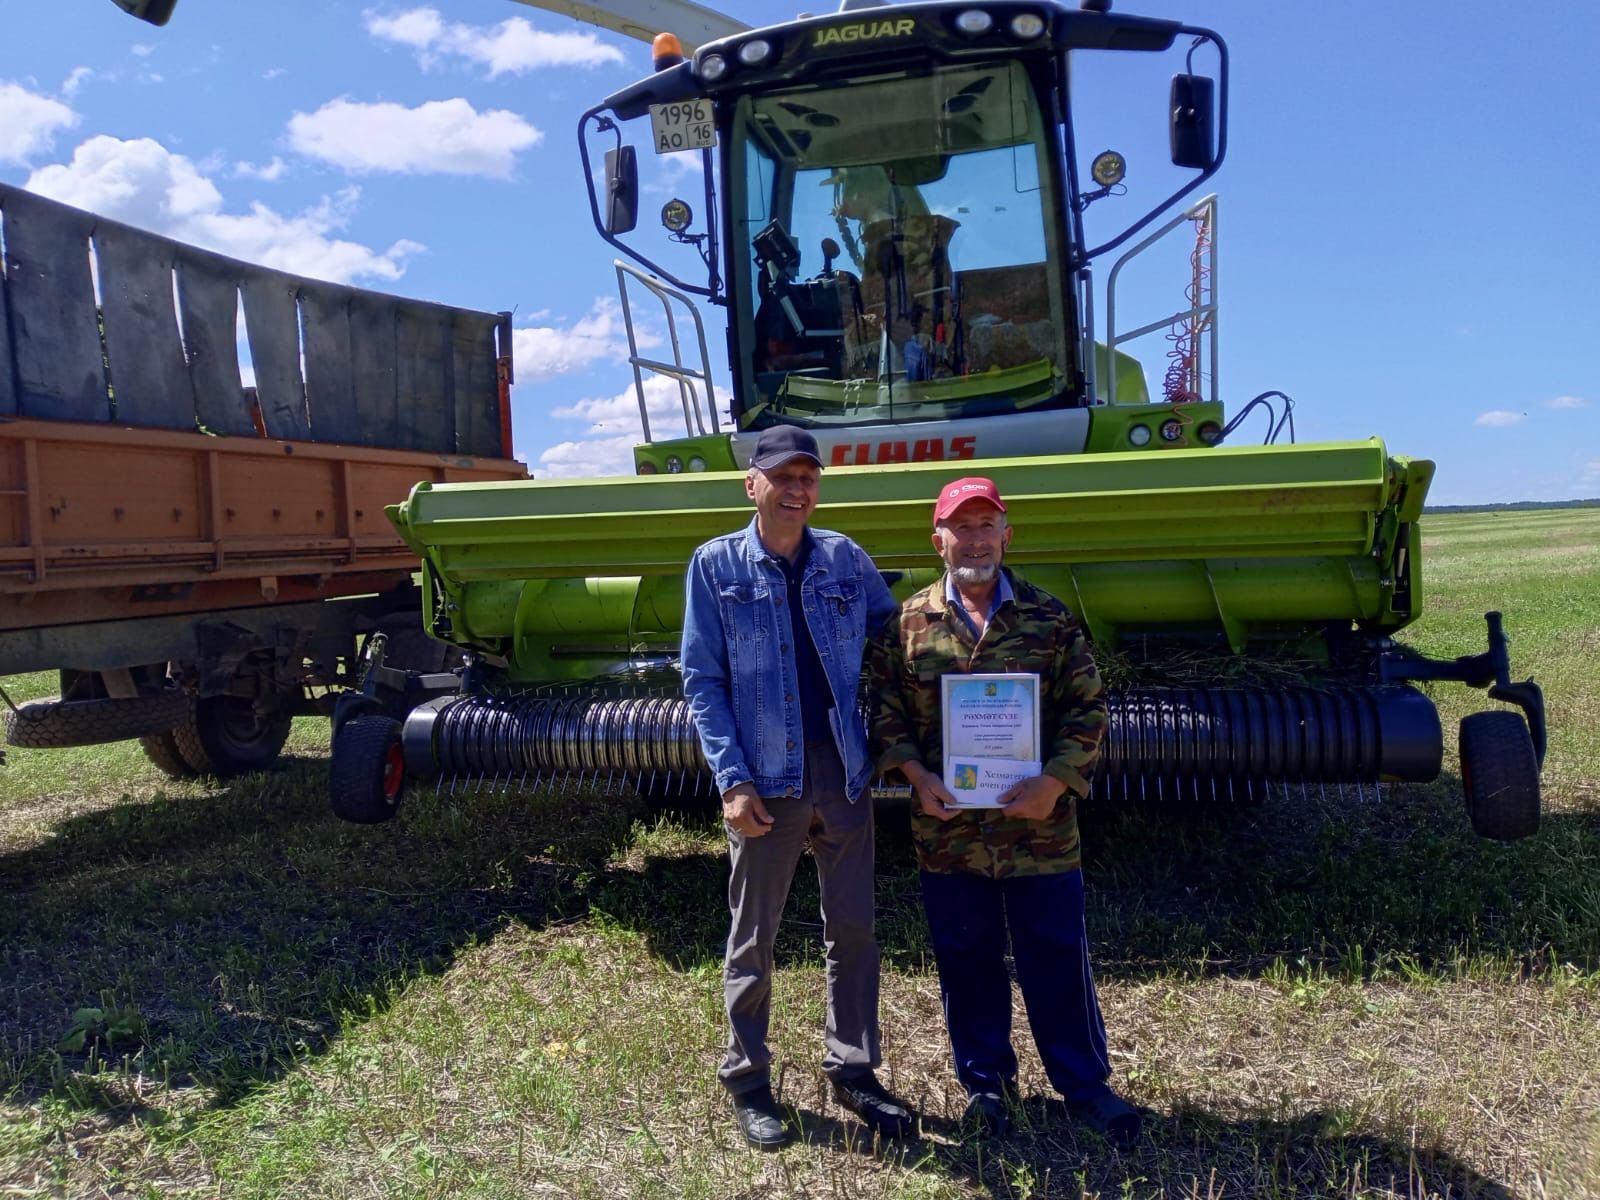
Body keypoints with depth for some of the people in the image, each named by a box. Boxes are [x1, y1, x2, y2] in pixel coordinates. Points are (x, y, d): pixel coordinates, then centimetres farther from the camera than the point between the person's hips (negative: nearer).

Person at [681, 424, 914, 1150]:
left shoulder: (846, 560, 4)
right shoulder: (716, 565, -3)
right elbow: (703, 681, -6)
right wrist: (733, 779, -13)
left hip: (844, 771, 3)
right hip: (766, 779, -3)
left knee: (854, 929, 13)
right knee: (753, 938, 10)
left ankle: (852, 1070, 29)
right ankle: (748, 1081, 26)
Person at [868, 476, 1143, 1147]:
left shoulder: (1049, 617, 1)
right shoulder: (907, 624, 2)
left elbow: (1087, 707, 0)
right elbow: (887, 713, 4)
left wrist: (1057, 780, -12)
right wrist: (916, 775, -11)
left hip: (1040, 827, 0)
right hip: (947, 831, 1)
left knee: (1057, 959, 10)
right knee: (967, 962, 14)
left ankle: (1084, 1084, 28)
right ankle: (985, 1080, 33)